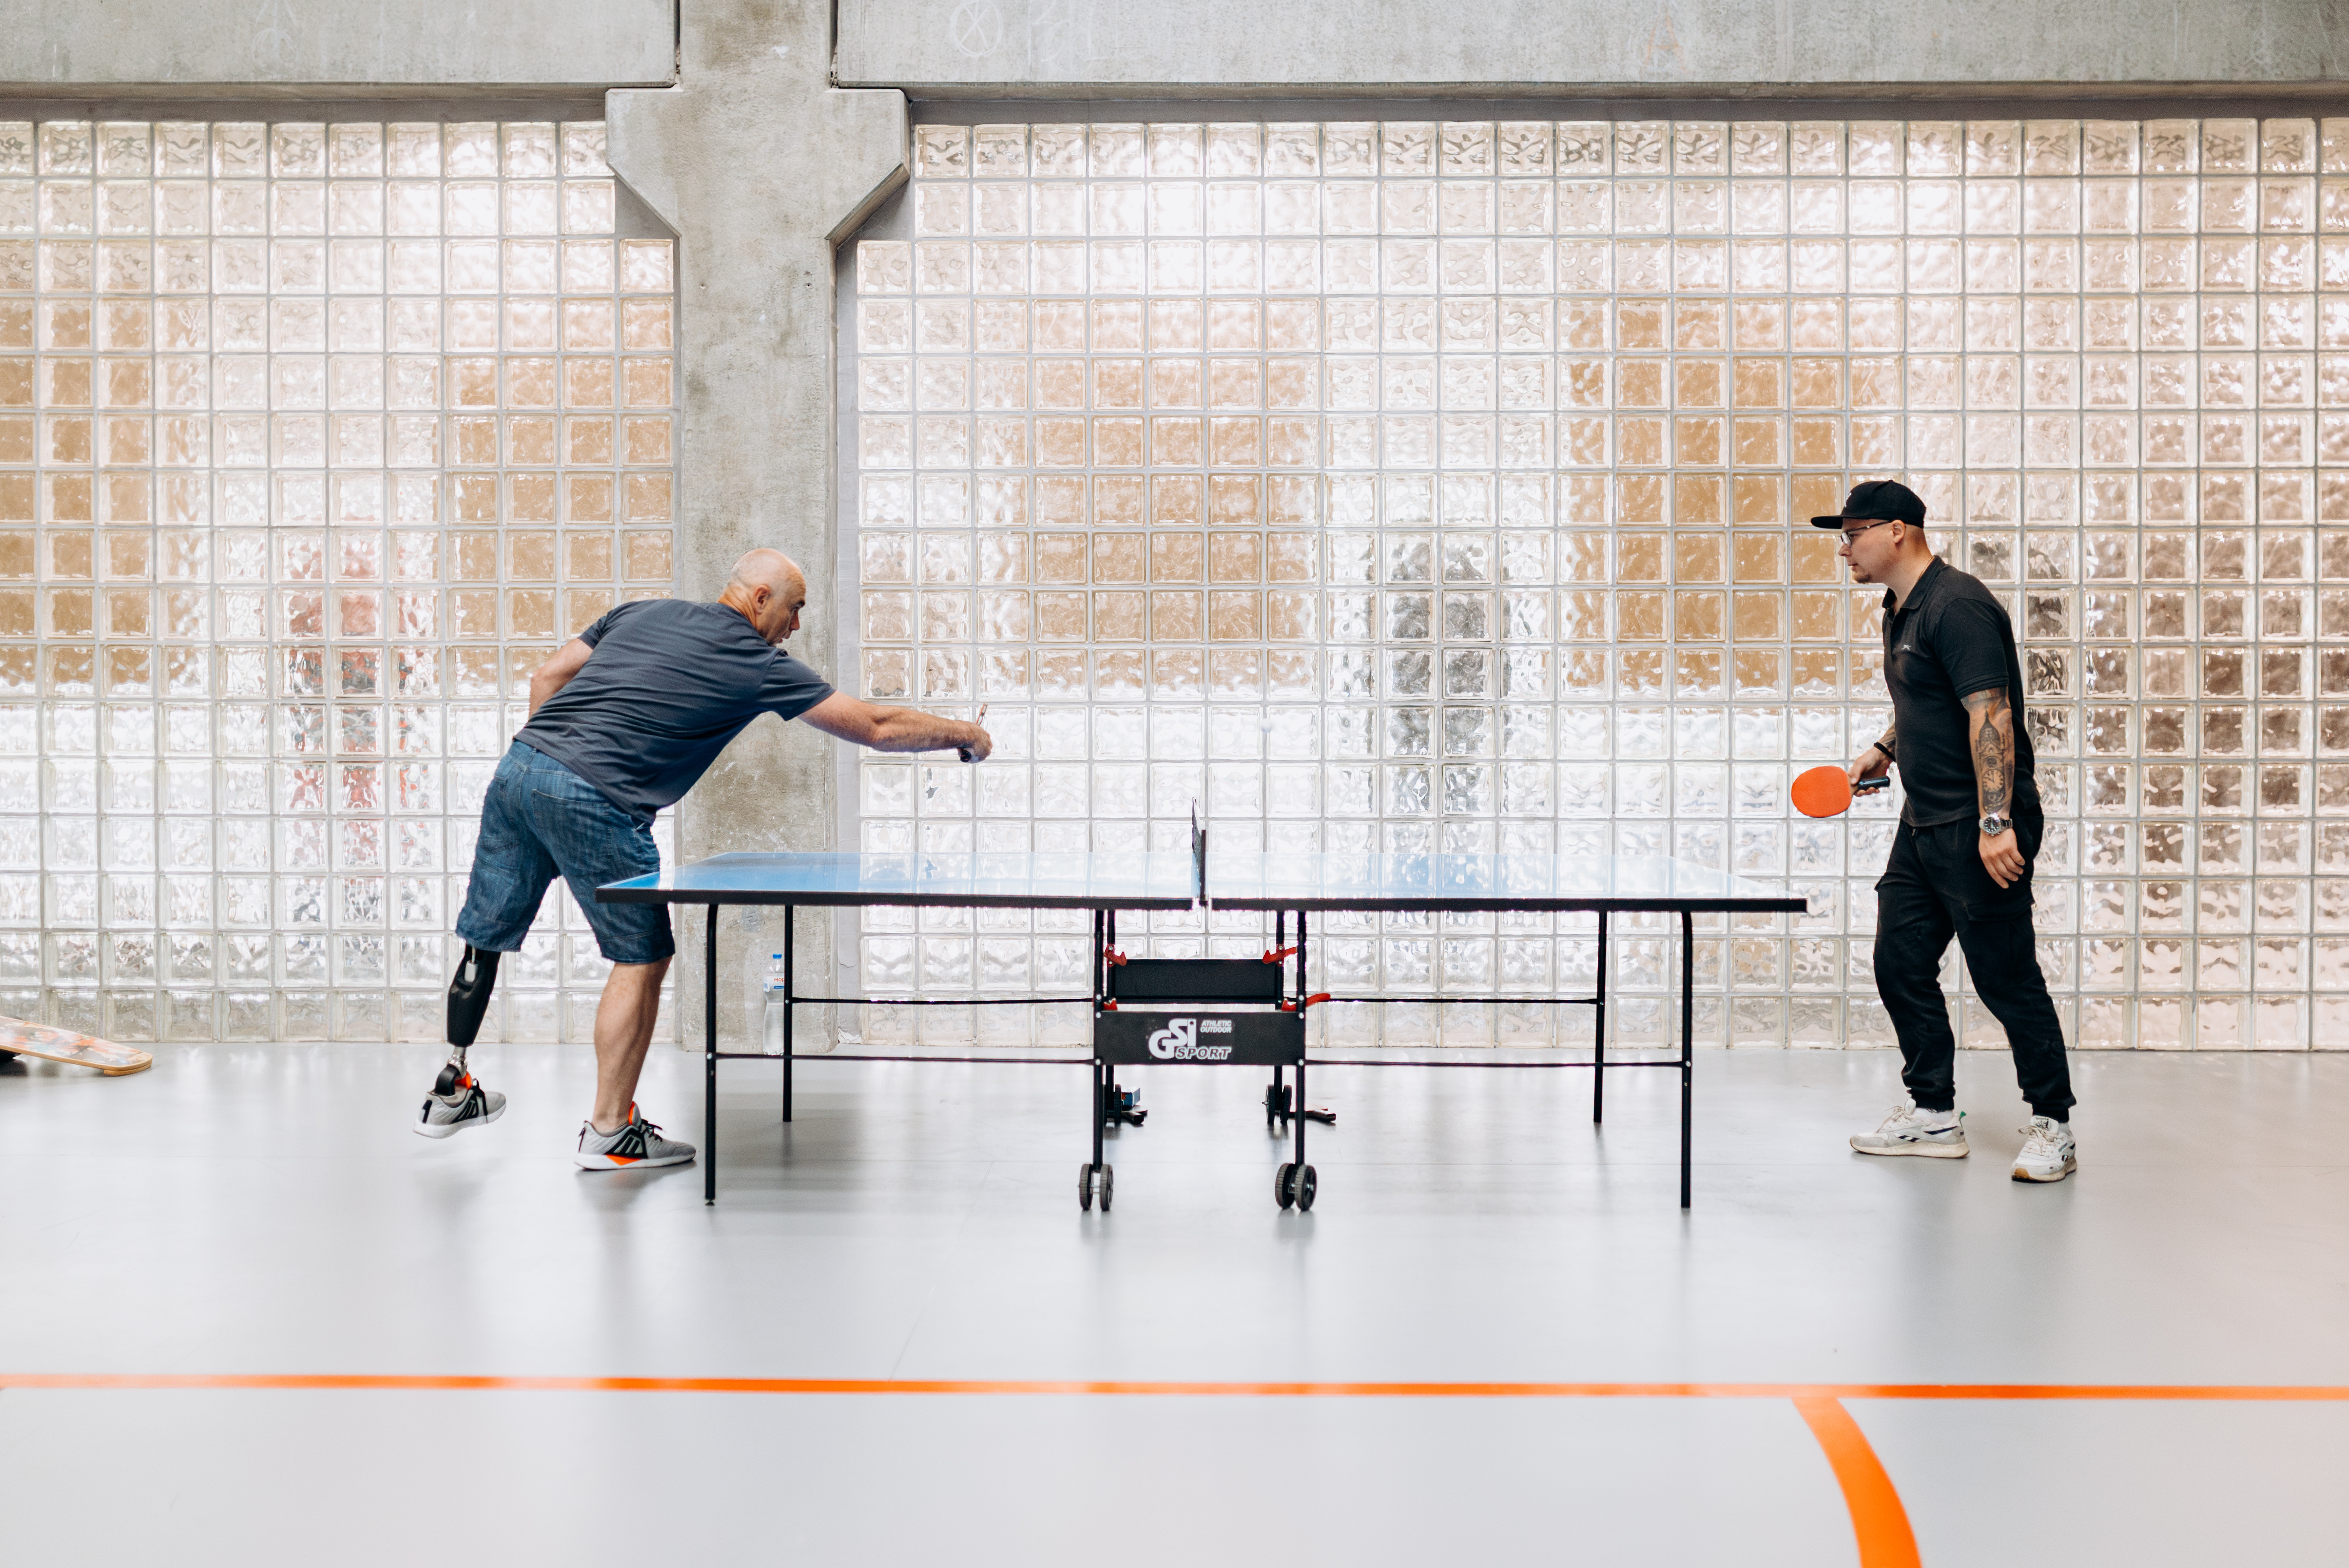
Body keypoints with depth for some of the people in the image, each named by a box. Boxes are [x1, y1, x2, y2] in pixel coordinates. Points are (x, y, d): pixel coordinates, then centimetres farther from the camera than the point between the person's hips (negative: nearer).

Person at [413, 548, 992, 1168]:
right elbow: (878, 727, 5)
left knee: (487, 936, 20)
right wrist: (964, 735, 17)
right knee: (643, 957, 6)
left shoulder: (643, 612, 19)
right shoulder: (758, 664, 1)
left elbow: (548, 676, 19)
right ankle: (609, 1131, 12)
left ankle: (451, 1094, 36)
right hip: (593, 803, -8)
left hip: (517, 766, 8)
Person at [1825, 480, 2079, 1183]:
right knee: (1900, 963, 10)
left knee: (2006, 977, -3)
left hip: (1980, 825, -10)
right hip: (1923, 822, 10)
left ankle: (2053, 1127, 9)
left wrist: (1996, 823, -29)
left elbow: (1990, 714, -23)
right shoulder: (1901, 611, 14)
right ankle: (1932, 1114, 21)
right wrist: (1884, 749, 16)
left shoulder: (1957, 606, -16)